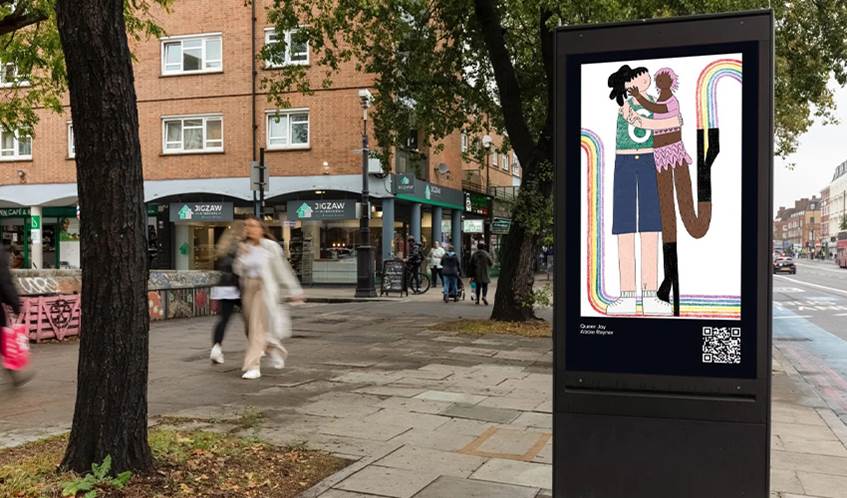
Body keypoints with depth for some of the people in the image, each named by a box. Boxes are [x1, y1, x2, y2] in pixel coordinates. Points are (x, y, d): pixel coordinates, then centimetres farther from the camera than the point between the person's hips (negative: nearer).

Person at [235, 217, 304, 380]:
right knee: (251, 327, 14)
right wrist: (241, 256, -12)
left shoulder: (271, 247, -7)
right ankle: (276, 350, 39)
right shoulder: (244, 248, 8)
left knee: (258, 327, -12)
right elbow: (238, 271, 5)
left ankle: (253, 367, -7)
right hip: (248, 289, 6)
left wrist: (295, 291, -3)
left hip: (265, 289, -6)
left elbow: (283, 269, -4)